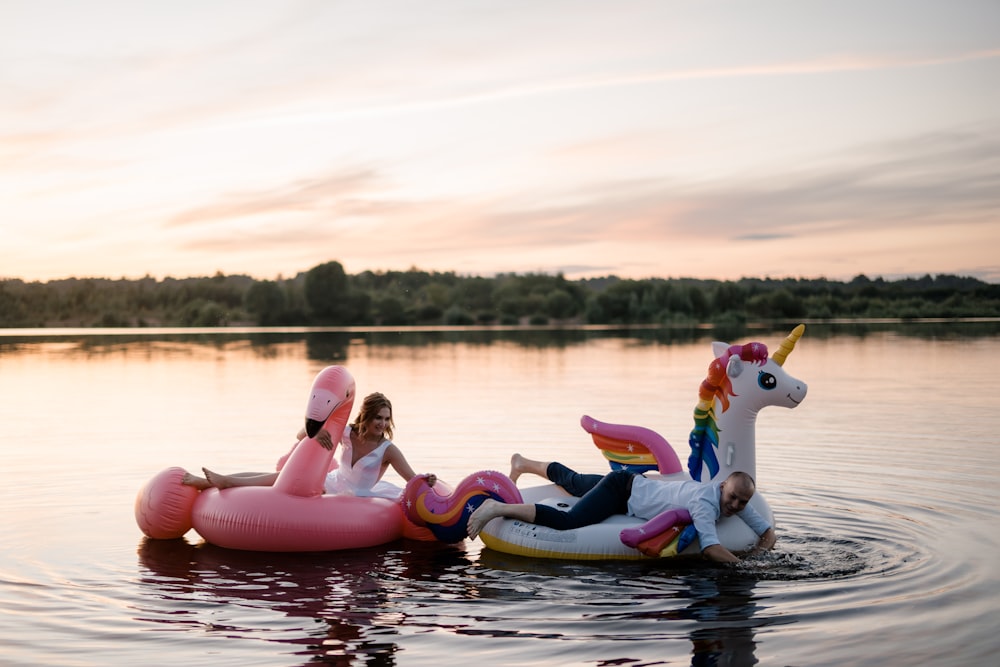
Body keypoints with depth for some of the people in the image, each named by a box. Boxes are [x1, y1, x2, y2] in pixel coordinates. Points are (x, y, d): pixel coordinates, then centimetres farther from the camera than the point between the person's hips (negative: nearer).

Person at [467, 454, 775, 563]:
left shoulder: (736, 500, -6)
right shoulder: (706, 502, -31)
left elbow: (767, 532, 1)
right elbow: (711, 548, -43)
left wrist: (763, 548, -19)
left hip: (631, 483, 9)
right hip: (621, 491, -9)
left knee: (573, 481, 30)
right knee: (566, 521, -28)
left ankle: (523, 464, 54)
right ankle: (497, 507, -22)